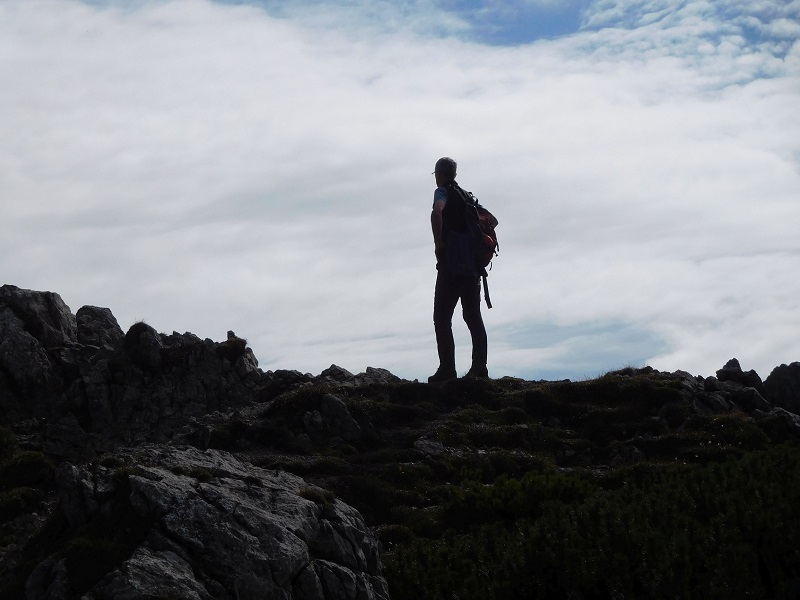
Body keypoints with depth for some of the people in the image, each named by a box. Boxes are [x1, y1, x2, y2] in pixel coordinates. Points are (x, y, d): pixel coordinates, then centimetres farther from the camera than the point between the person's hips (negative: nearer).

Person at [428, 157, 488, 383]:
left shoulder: (443, 192, -3)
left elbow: (437, 213, -25)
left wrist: (438, 244, -16)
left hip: (451, 264, -7)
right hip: (473, 265, 7)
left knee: (442, 316, -4)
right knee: (473, 316, 10)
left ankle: (447, 369, -11)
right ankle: (479, 366, 4)